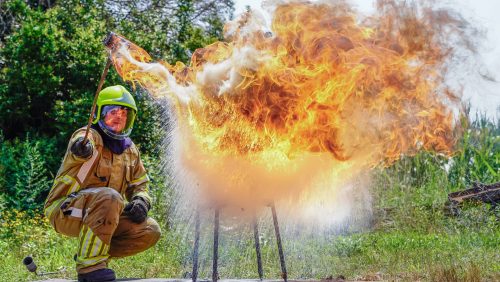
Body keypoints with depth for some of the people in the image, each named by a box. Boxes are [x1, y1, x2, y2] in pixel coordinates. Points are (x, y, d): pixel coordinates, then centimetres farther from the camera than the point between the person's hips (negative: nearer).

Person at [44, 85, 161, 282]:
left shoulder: (130, 150, 11)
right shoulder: (90, 136, -11)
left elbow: (139, 185, 19)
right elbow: (82, 143, -36)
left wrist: (141, 201, -5)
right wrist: (81, 148, -61)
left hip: (100, 217, 7)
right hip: (64, 211, -7)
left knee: (150, 232, -8)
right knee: (109, 197, -36)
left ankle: (91, 256, 3)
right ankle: (89, 265, -29)